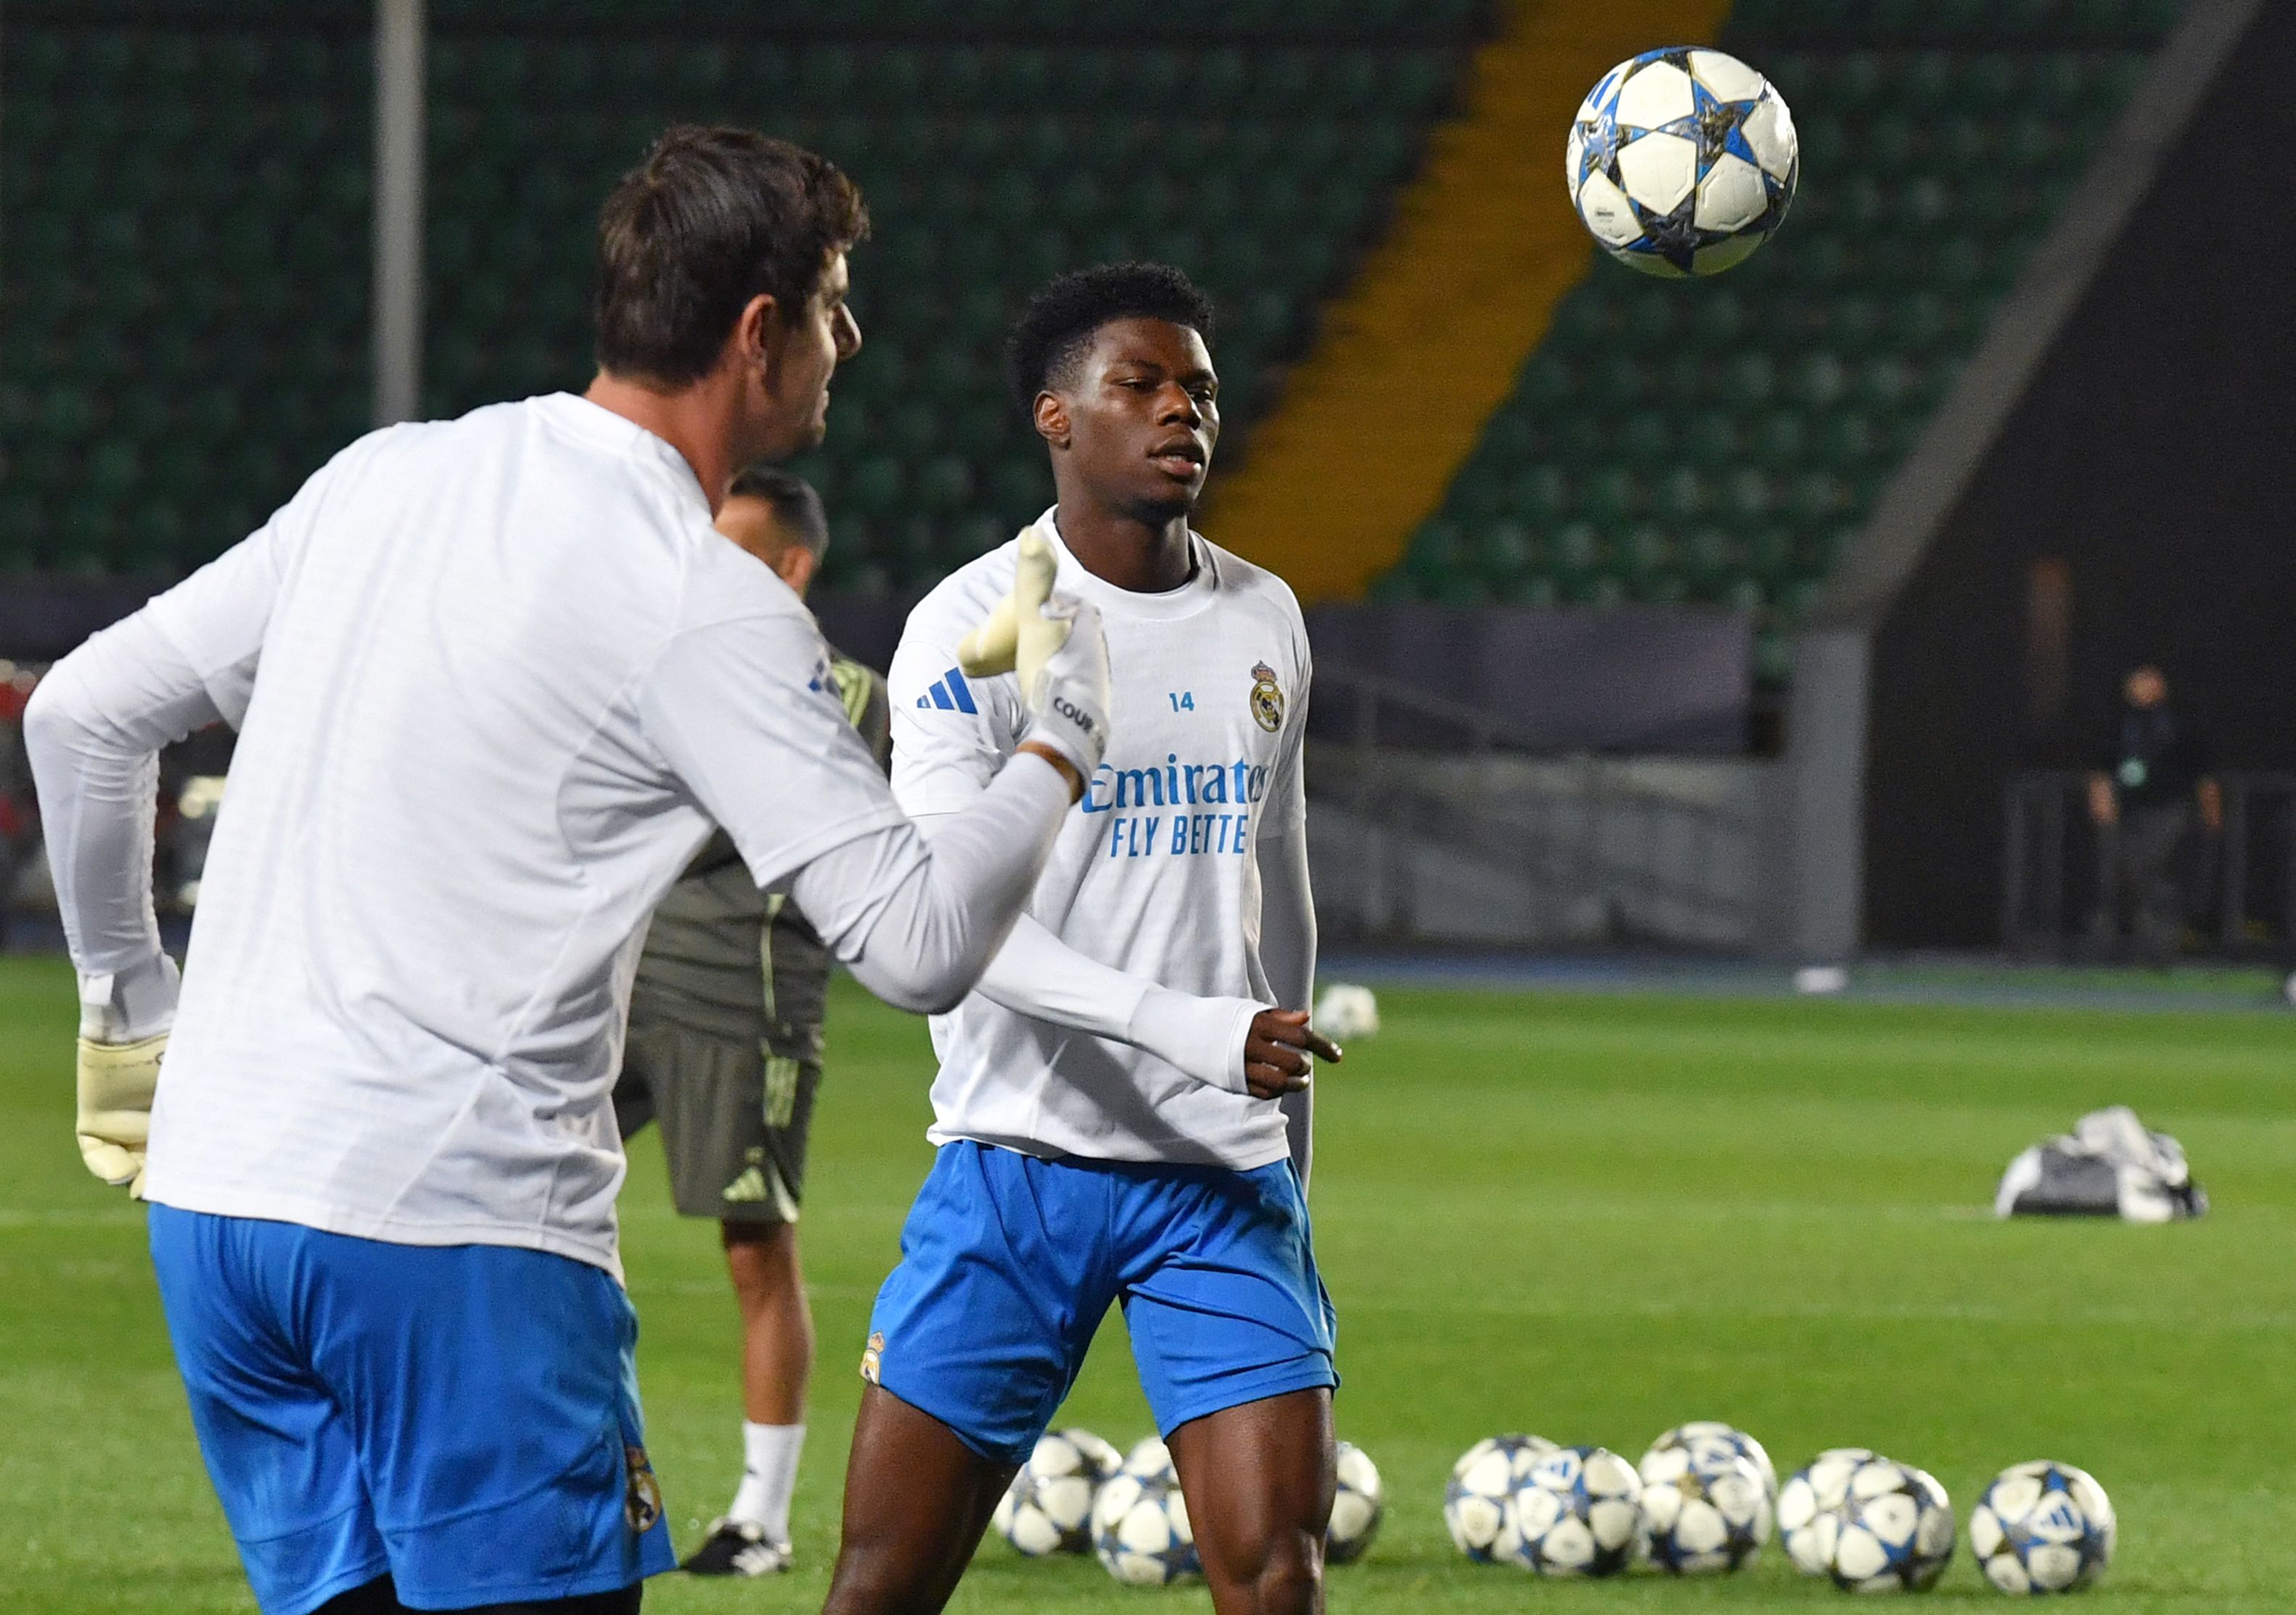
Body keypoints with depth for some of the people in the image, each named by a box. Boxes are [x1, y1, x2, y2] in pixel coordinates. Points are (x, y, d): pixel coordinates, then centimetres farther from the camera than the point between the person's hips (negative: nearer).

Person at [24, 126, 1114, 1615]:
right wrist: (1061, 746, 4)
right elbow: (919, 944, -12)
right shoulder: (711, 610, -9)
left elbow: (80, 715, 16)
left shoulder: (381, 478, 11)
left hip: (213, 1195, 7)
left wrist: (128, 1001, 27)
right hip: (464, 1231, -7)